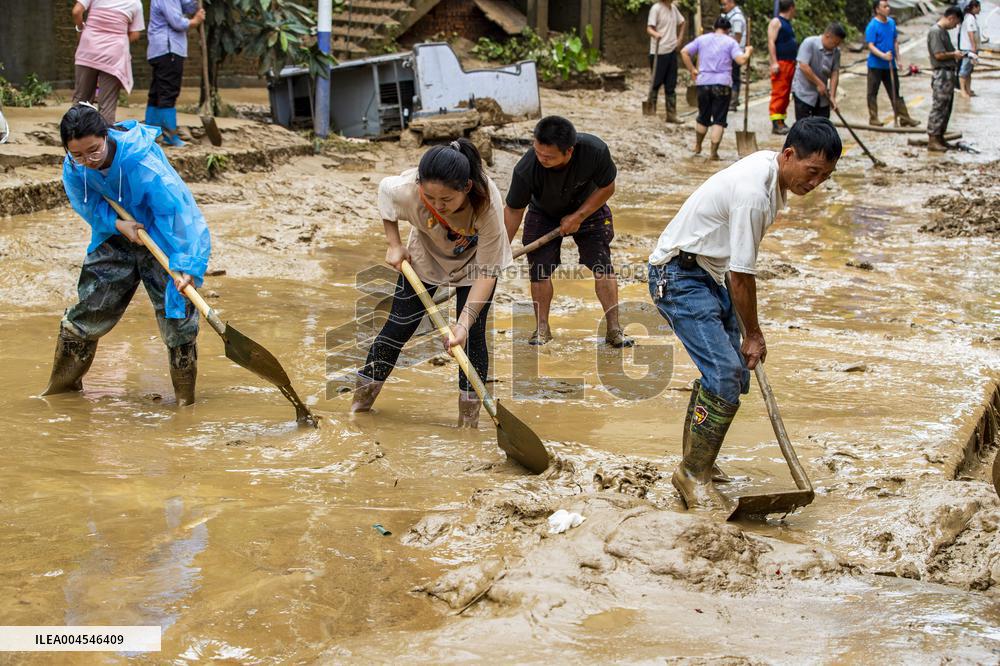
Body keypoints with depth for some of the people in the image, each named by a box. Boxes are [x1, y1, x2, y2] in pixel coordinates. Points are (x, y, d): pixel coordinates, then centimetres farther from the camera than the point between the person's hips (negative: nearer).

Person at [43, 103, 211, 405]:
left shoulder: (144, 164, -36)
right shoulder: (73, 168, -19)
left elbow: (178, 208, -40)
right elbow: (87, 205, -4)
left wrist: (186, 265, -50)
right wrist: (117, 223, -25)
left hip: (161, 240, -5)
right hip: (115, 237, 5)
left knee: (177, 318, -10)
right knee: (86, 315, 9)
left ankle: (185, 402, 6)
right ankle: (62, 388, 29)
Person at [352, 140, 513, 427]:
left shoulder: (487, 203, -42)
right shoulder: (405, 190, -39)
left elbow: (486, 272, -35)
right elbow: (384, 189, -10)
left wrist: (464, 323, -42)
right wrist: (394, 245, -9)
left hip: (474, 260, -2)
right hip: (425, 256, 2)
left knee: (472, 335, -8)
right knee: (399, 326, 4)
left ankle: (469, 417, 5)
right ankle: (361, 399, 20)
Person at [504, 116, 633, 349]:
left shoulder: (595, 151, -36)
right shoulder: (525, 170, -36)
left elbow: (606, 188, -17)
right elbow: (514, 210, -20)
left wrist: (578, 217, -20)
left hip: (589, 208, 0)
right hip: (544, 214, 0)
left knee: (602, 266, -9)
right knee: (540, 269, -7)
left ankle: (614, 329, -1)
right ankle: (542, 328, 11)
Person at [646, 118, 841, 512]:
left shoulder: (768, 166, 3)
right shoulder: (753, 193, -28)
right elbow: (741, 275, -21)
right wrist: (753, 334, -9)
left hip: (708, 273, 10)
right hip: (679, 276, -10)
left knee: (734, 373, 11)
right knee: (725, 375, -19)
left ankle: (695, 468, 23)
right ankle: (694, 476, -8)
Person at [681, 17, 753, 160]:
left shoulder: (702, 39, 8)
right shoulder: (730, 42, -1)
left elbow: (684, 52, 4)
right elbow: (741, 60, -13)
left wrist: (692, 70, 9)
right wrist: (748, 52, 7)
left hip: (703, 83, 3)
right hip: (722, 84, -3)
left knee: (703, 117, 20)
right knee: (719, 120, 1)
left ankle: (697, 147, 32)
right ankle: (714, 152, -3)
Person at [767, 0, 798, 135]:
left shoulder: (787, 23, 21)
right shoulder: (776, 22, -7)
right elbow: (771, 42, -15)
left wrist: (795, 61, 25)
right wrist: (774, 62, -23)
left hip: (790, 63, 9)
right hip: (780, 63, -9)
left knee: (786, 94, 10)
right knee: (779, 93, -11)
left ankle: (781, 121, 14)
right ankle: (776, 124, -12)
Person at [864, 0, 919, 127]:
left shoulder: (891, 22, 6)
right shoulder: (872, 26, -14)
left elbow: (895, 42, 15)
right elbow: (870, 46, -18)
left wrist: (898, 59, 12)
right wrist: (883, 56, -31)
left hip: (890, 65, 6)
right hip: (876, 65, -6)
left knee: (895, 92, 10)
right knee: (873, 92, 4)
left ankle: (904, 118, 12)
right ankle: (873, 119, 12)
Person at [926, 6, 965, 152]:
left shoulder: (944, 31, 16)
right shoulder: (935, 31, -15)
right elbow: (939, 55, -19)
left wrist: (957, 54, 8)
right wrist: (954, 54, -6)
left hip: (949, 74, 10)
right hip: (942, 74, -10)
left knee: (946, 108, 14)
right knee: (938, 108, -8)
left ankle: (940, 138, 20)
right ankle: (932, 141, -5)